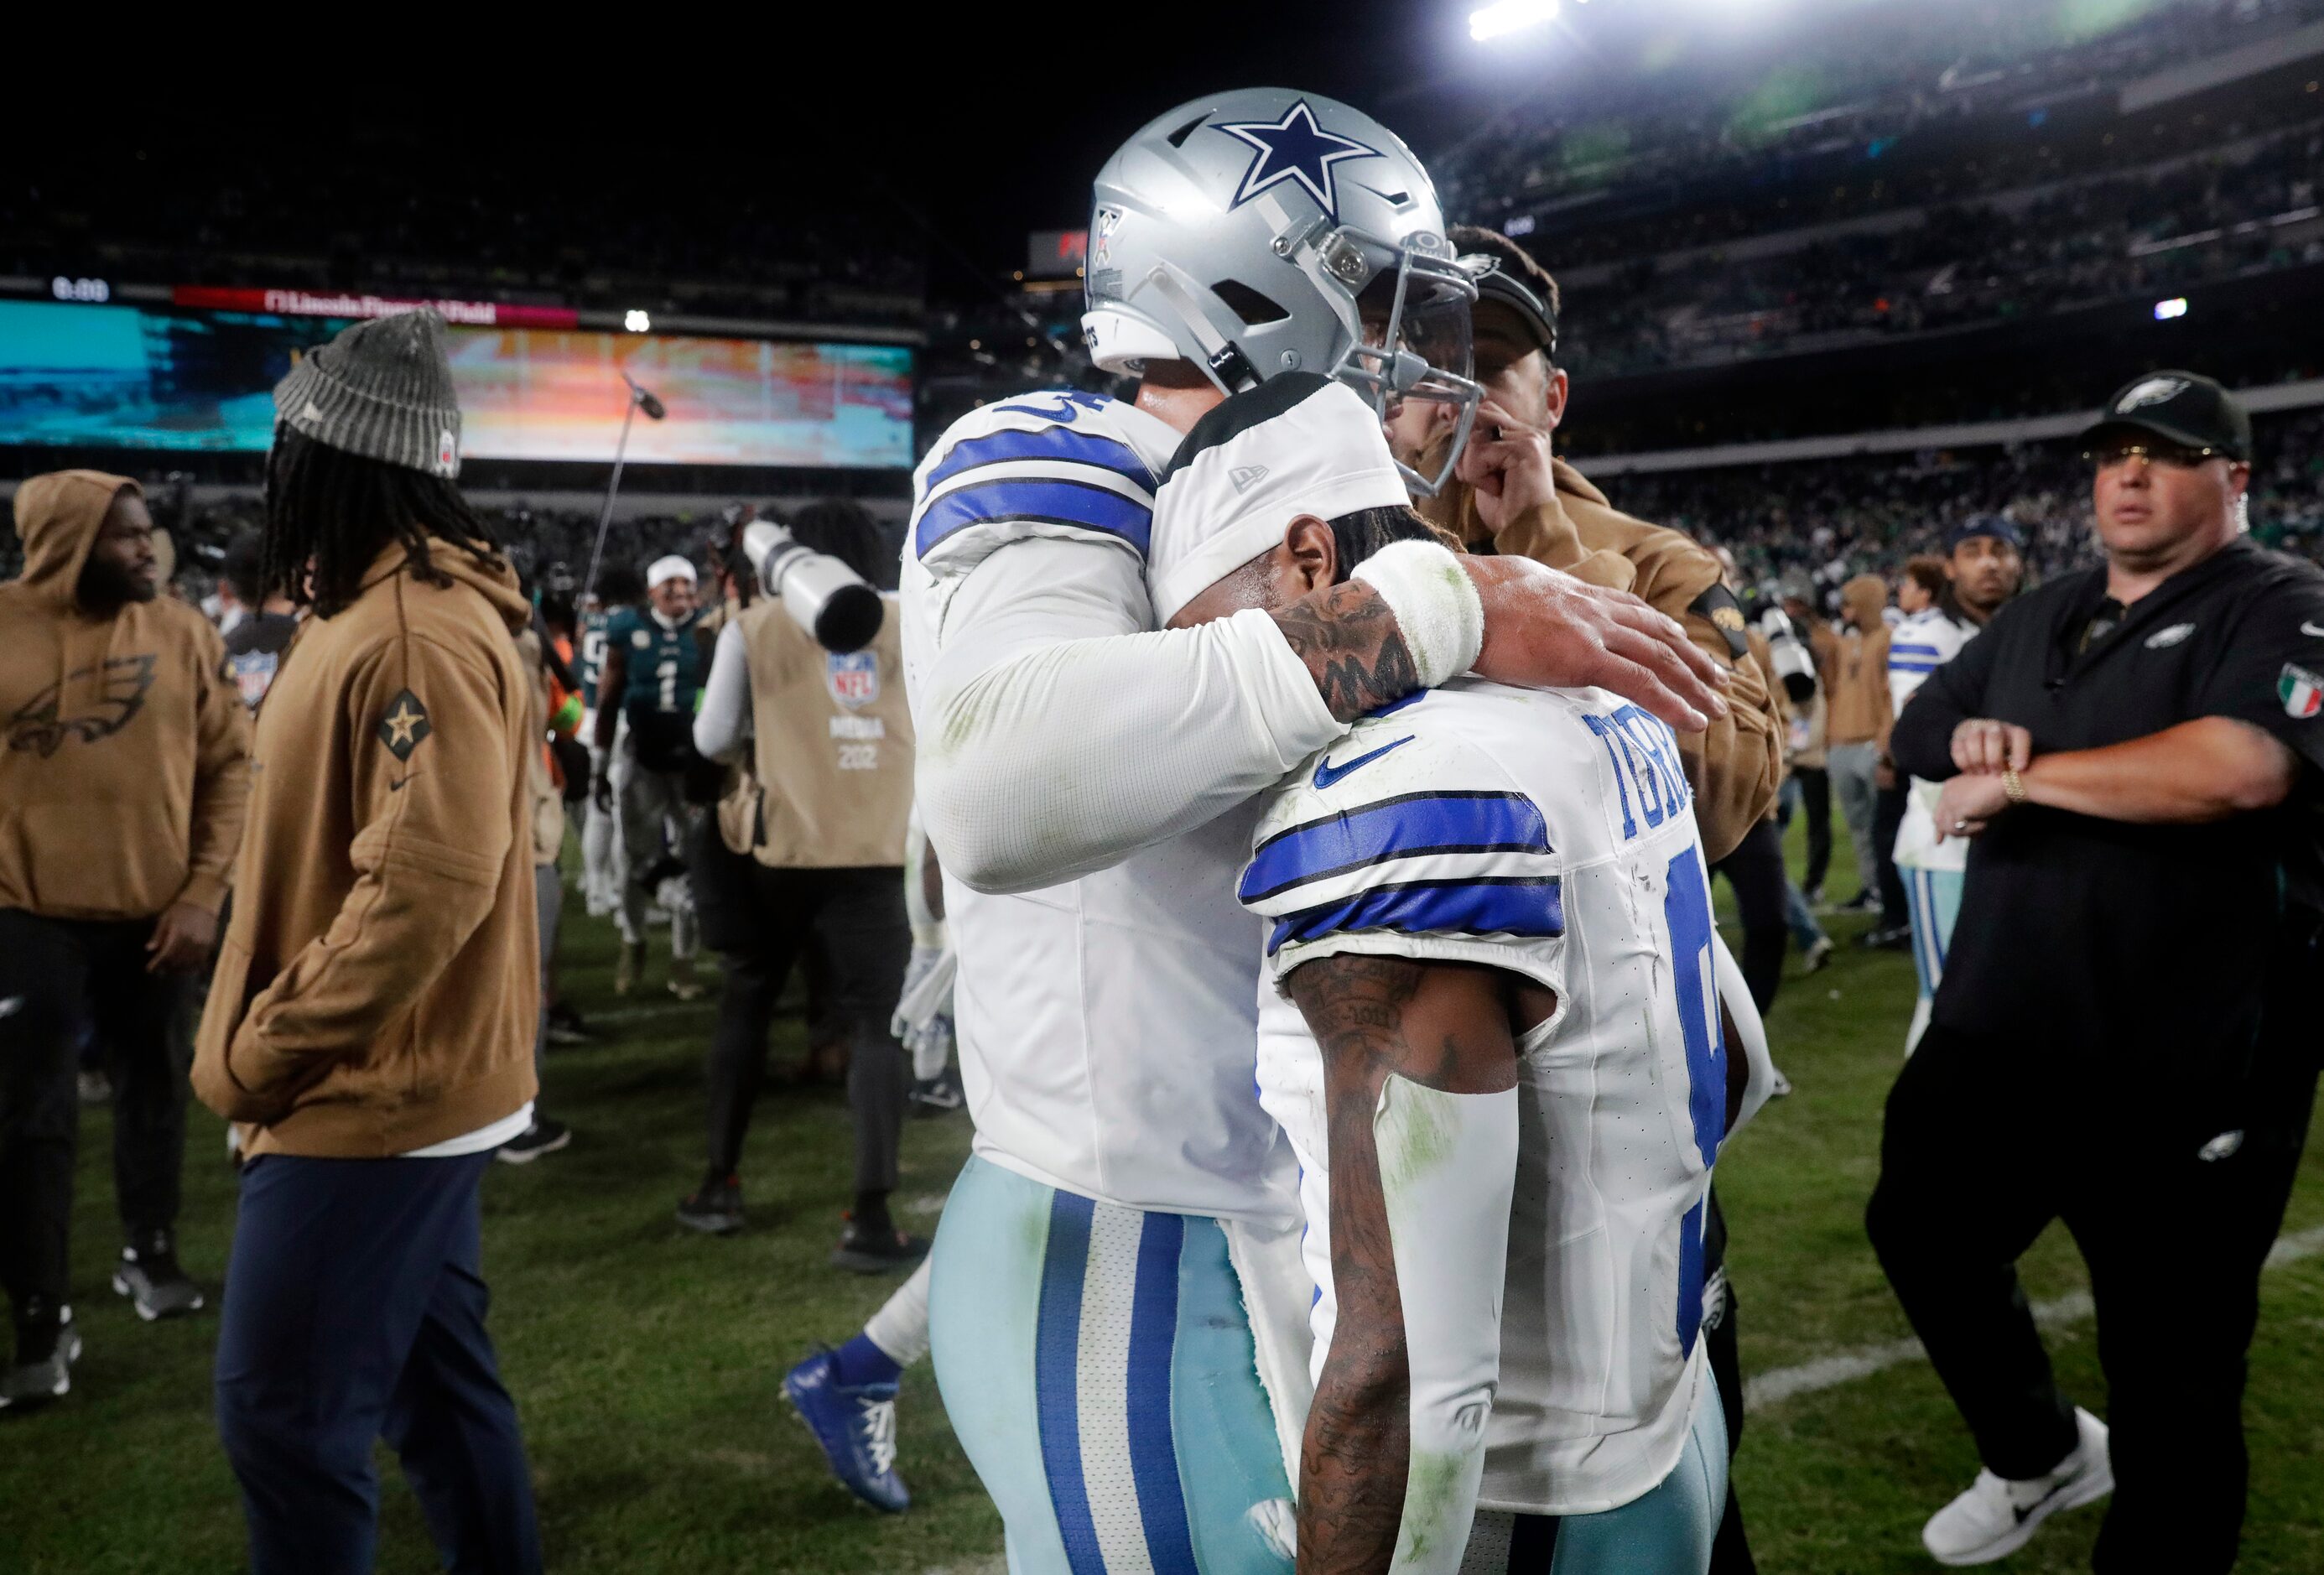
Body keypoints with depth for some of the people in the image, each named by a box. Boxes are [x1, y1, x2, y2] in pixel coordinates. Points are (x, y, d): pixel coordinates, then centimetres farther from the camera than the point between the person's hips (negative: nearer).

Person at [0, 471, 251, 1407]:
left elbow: (228, 767, -1)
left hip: (154, 910, 2)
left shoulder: (183, 634, -3)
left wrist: (203, 893, -7)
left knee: (153, 1090, 16)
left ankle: (150, 1253, 37)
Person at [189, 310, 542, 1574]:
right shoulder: (387, 606, 12)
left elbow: (430, 882, -28)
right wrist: (280, 1041, 15)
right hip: (408, 1081, 10)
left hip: (370, 1095, -10)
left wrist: (265, 1050, -18)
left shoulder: (417, 634, -21)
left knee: (284, 1409, 0)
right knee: (432, 1375, 18)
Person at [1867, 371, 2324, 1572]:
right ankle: (2042, 1453, 45)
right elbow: (1914, 738, 20)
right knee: (1921, 1230, 22)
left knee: (2170, 1367, 5)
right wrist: (1970, 739, -5)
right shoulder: (2041, 618, 14)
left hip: (2181, 1076, -7)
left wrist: (2023, 777, -18)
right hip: (1996, 1034, 8)